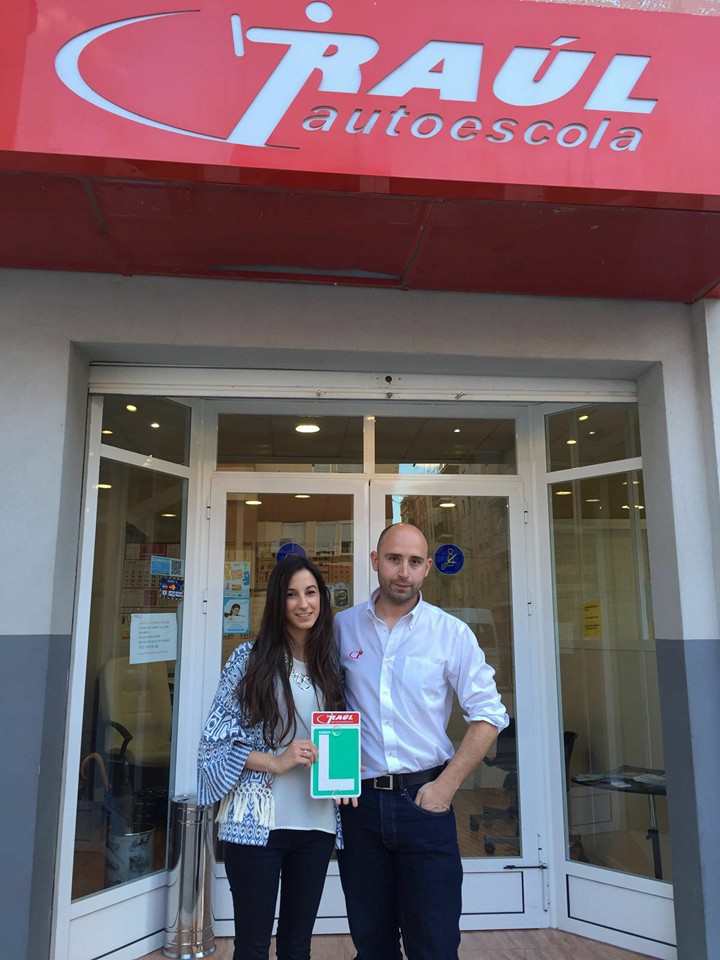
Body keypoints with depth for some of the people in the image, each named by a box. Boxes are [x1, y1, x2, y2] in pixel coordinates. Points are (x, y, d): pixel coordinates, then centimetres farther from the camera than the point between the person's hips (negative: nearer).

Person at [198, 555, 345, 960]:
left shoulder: (330, 662, 5)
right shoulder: (250, 658, -6)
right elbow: (217, 738, -7)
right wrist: (275, 762, -17)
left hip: (316, 823, 4)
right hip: (257, 822, -3)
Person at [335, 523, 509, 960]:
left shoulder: (452, 633, -5)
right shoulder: (343, 627, 1)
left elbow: (488, 714, -4)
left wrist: (446, 786, -9)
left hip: (425, 798, -2)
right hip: (359, 801, 2)